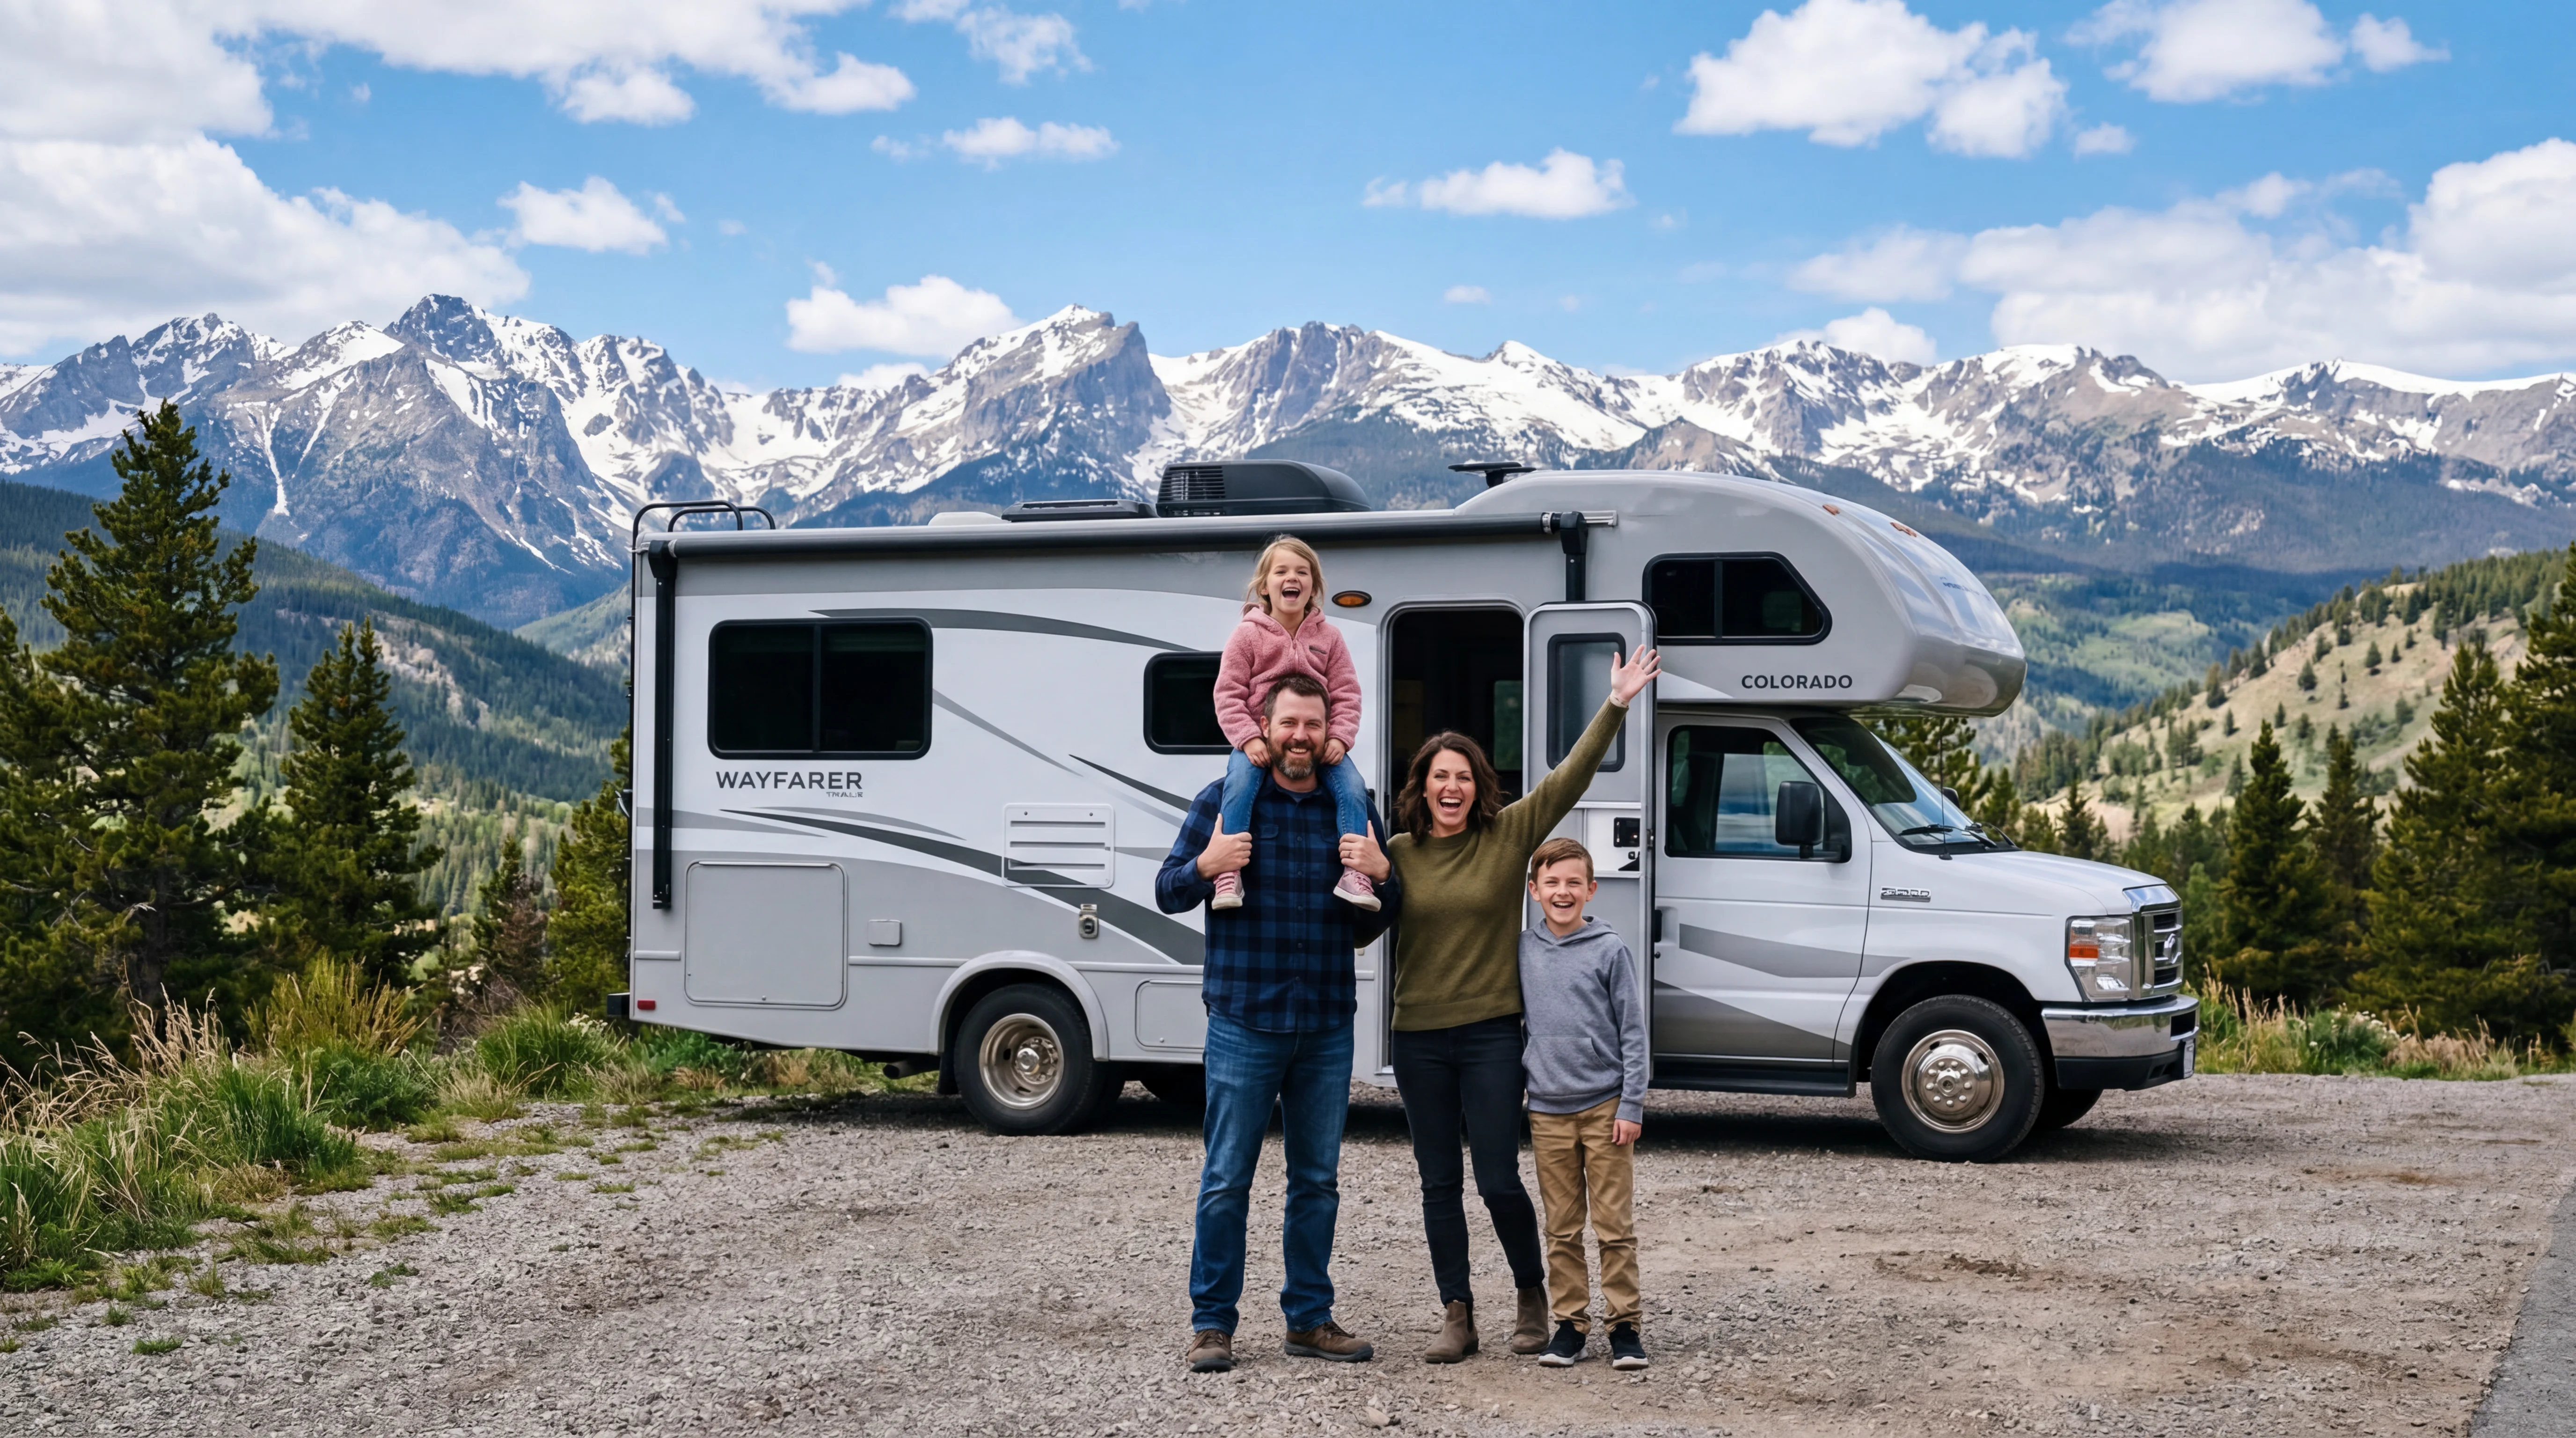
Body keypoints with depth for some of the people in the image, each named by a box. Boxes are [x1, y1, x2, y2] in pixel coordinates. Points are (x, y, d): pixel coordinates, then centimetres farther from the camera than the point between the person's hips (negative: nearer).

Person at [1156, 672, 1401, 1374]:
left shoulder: (1351, 811, 9)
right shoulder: (1222, 801, 1)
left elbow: (1368, 927, 11)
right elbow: (1167, 893, 1)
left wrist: (1380, 875, -9)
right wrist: (1205, 866, -20)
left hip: (1327, 1027, 3)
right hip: (1244, 1021, -3)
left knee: (1318, 1181, 10)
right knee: (1227, 1180, 0)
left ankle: (1309, 1317, 21)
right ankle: (1212, 1323, 9)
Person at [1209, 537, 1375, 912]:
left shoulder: (1328, 636, 9)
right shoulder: (1248, 634, 2)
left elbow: (1346, 694, 6)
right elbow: (1228, 694, -3)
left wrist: (1340, 738, -10)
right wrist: (1248, 739, -17)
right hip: (1259, 740, -2)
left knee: (1353, 786, -21)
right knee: (1240, 783, -32)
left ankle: (1354, 874, -19)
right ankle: (1230, 874, -31)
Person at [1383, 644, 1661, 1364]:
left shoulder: (1510, 834, -1)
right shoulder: (1397, 853, 3)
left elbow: (1570, 777, -6)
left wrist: (1616, 704, -12)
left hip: (1491, 1034, -2)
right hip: (1418, 1038, 2)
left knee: (1499, 1181, -1)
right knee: (1440, 1184, 7)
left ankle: (1532, 1296, 21)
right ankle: (1457, 1316, 15)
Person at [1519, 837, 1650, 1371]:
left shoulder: (1610, 951, -3)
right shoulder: (1522, 951, 5)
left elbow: (1633, 1032, -2)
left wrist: (1631, 1106, -7)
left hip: (1605, 1107, -3)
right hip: (1547, 1111, 3)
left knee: (1615, 1226, 1)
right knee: (1562, 1229, 8)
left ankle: (1625, 1325, 9)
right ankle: (1570, 1323, 16)